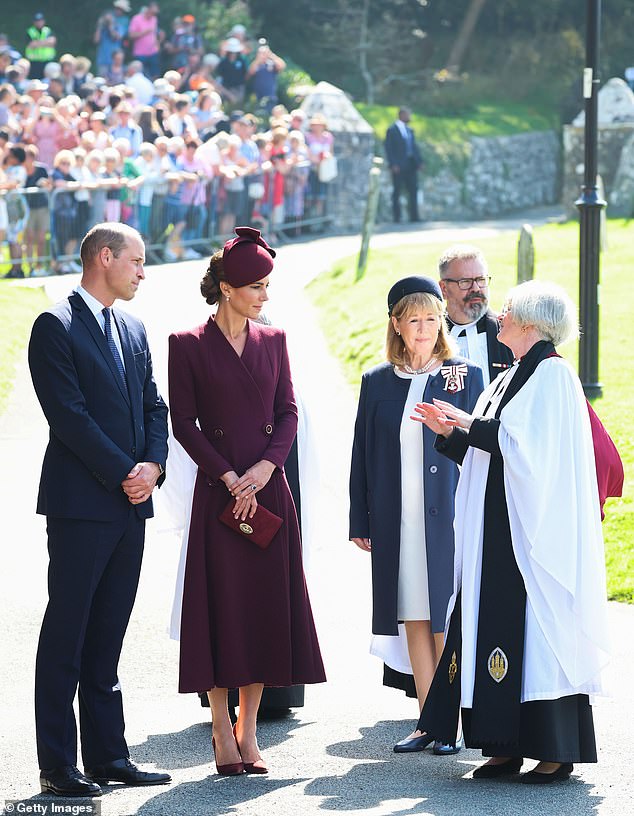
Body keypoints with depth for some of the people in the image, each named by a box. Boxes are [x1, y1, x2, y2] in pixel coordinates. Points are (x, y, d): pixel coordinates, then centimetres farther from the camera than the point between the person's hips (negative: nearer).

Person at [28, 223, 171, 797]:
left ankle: (108, 755, 14)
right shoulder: (56, 326, -7)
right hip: (81, 503, -7)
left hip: (131, 503, 7)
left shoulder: (133, 330, 17)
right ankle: (58, 766, -1)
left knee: (108, 637, 10)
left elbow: (154, 406, 15)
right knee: (66, 634, -3)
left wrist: (153, 465, -4)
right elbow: (69, 414, -14)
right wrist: (123, 474, -14)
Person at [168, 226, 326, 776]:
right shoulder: (188, 346, -1)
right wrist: (228, 477, -11)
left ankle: (248, 731, 10)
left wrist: (266, 467, -9)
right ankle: (224, 736, 3)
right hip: (219, 495, -4)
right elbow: (183, 422, -3)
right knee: (222, 606, -3)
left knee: (267, 605, 3)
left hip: (269, 490, 4)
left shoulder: (272, 341, 11)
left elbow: (289, 412, 7)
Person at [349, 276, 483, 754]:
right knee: (414, 621, 6)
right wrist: (361, 521, 6)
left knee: (446, 622, -4)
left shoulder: (466, 377, 3)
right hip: (396, 519, 3)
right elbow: (362, 457, 11)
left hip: (448, 517, -3)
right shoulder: (378, 383, 10)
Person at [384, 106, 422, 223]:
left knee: (413, 190, 4)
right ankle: (397, 217, 1)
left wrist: (419, 161, 6)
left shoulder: (409, 130, 16)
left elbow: (414, 147, 18)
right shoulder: (392, 130, -4)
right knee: (397, 191, -1)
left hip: (411, 165, 6)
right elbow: (389, 149, -8)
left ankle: (414, 216, 8)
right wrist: (393, 164, -17)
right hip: (399, 166, -6)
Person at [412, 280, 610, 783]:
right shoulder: (509, 380, 18)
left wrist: (472, 425, -14)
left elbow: (528, 447, -19)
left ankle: (556, 750, -4)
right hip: (495, 533, 9)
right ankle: (506, 747, 7)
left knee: (539, 630, -7)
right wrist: (451, 433, 6)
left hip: (534, 530, -9)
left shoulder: (553, 375, -9)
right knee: (494, 627, 5)